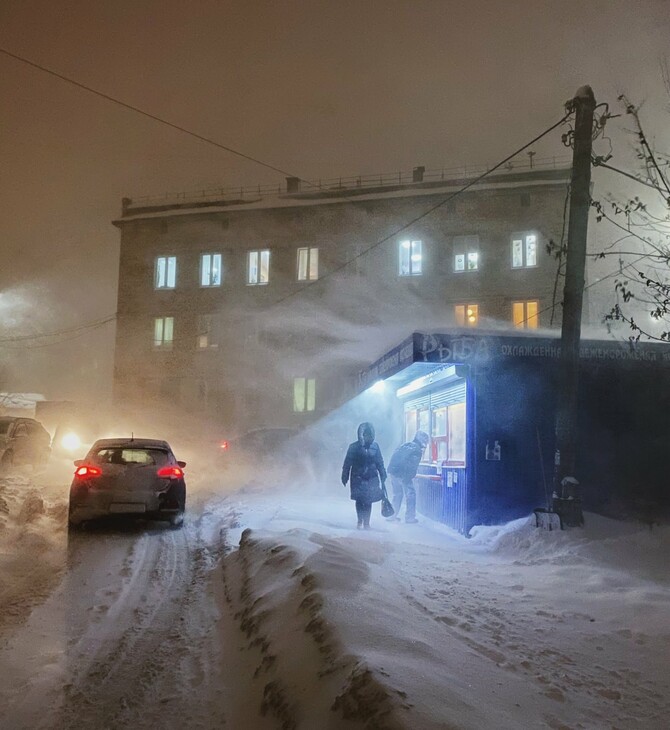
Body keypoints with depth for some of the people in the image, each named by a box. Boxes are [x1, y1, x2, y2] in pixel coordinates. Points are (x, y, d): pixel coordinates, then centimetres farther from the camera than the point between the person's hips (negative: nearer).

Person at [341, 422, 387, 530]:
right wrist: (345, 477, 0)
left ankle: (366, 523, 13)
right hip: (358, 478, -1)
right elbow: (347, 463, 0)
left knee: (368, 501, 1)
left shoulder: (375, 446, 1)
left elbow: (380, 463, 7)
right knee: (359, 500, -1)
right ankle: (360, 522, 14)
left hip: (371, 478, 1)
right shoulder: (354, 447, -4)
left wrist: (383, 477, 6)